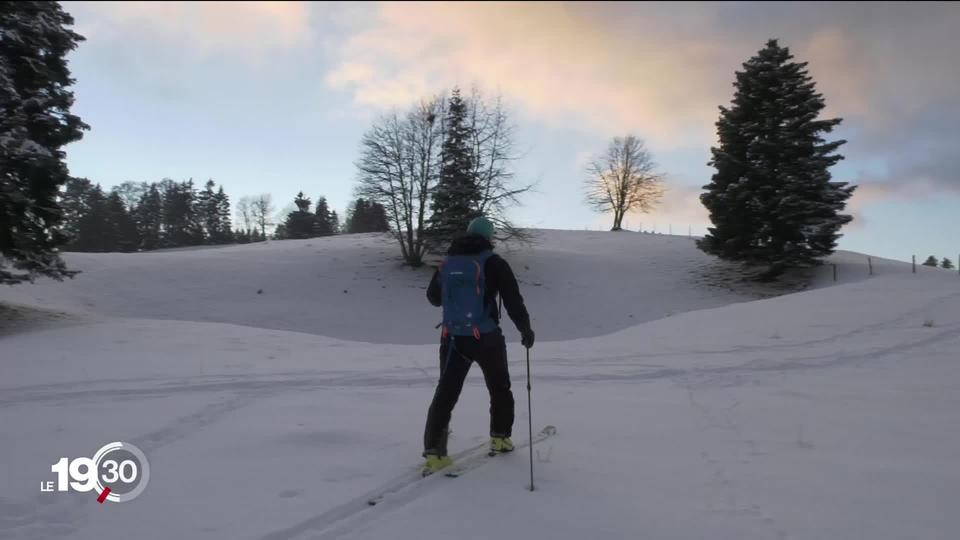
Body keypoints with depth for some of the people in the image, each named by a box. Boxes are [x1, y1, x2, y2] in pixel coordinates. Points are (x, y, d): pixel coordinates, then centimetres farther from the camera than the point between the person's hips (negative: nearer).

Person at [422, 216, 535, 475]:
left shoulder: (447, 262, 7)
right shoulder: (493, 262, -7)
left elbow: (433, 297, 18)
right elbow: (512, 299, -10)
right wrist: (525, 328, 2)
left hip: (451, 337, 3)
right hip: (485, 337, -3)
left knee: (446, 392, 6)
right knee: (499, 388, 19)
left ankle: (434, 451, -1)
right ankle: (499, 437, 27)